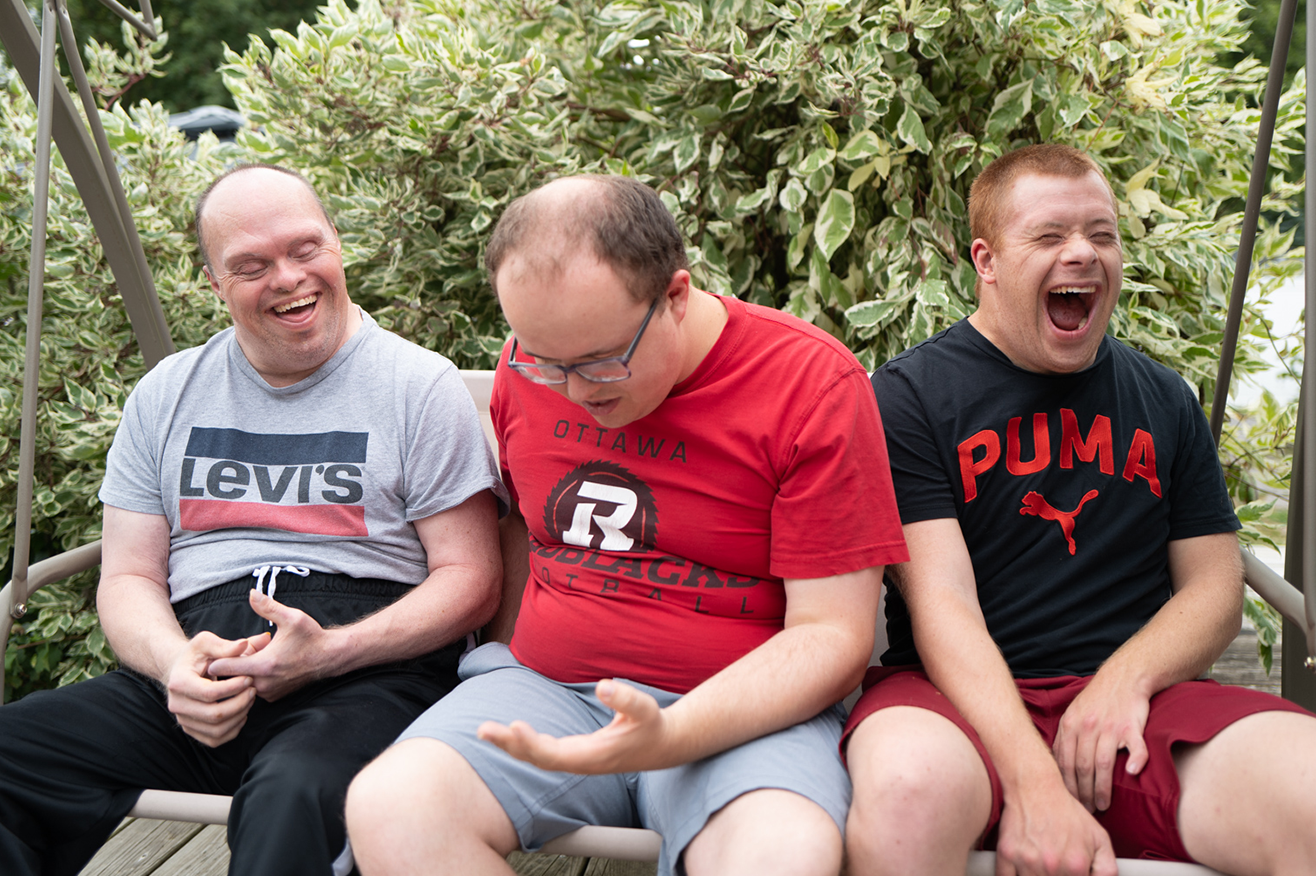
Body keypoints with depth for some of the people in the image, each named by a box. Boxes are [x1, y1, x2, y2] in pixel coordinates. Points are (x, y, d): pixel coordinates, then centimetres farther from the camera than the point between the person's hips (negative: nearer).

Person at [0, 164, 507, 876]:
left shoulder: (421, 385, 6)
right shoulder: (166, 395, 18)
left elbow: (470, 579, 2)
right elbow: (129, 577, 16)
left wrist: (330, 652, -14)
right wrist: (174, 664, -8)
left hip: (369, 672, -4)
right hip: (197, 671, 4)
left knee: (292, 795, -39)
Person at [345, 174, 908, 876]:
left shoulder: (814, 383, -10)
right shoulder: (530, 365, 6)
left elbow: (831, 633, -11)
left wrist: (668, 737, -25)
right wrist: (513, 681, 12)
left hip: (739, 707, -3)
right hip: (545, 683, 3)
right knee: (387, 806, -26)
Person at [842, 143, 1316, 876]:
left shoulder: (1164, 399, 17)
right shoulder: (910, 395, 1)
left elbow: (1214, 585, 14)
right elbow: (941, 603, -10)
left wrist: (1126, 679, -9)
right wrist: (1033, 787, -23)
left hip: (1131, 697, 3)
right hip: (966, 699, -2)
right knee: (908, 786, -38)